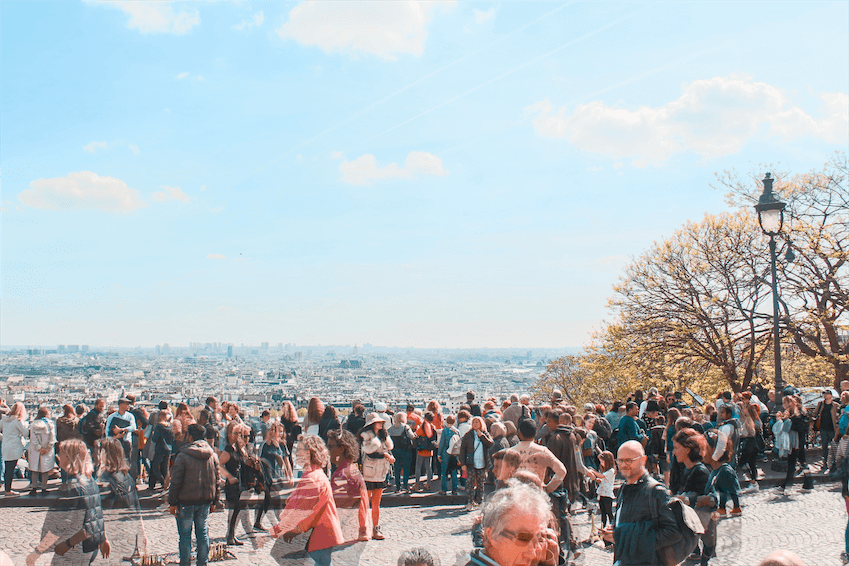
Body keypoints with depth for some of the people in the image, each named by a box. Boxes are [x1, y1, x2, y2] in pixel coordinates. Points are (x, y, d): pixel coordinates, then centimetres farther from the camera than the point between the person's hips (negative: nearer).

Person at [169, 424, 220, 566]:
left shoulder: (183, 456, -13)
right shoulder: (212, 455, 3)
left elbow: (176, 481, -11)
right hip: (205, 501, 4)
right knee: (203, 533, 13)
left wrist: (172, 502, -4)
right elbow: (216, 480, 9)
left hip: (186, 502, -4)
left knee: (185, 534, 6)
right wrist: (213, 501, 17)